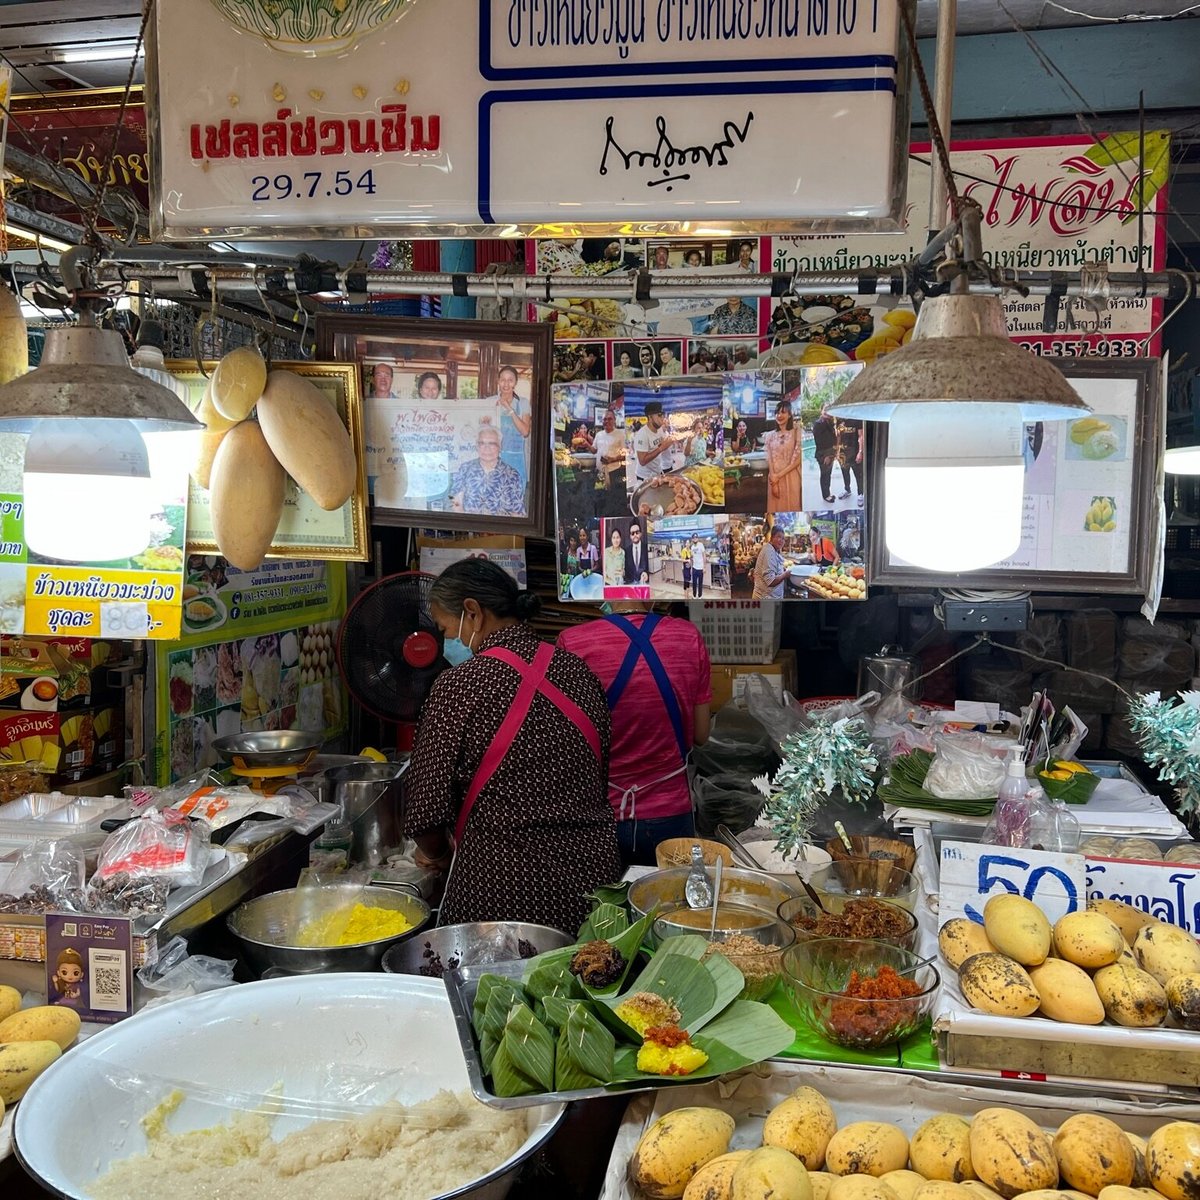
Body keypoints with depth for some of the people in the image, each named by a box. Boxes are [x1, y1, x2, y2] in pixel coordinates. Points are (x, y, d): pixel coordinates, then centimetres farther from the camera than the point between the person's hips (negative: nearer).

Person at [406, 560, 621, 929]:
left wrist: (435, 854, 12)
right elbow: (601, 780, 11)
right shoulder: (577, 670, 4)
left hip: (501, 891, -5)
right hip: (590, 878, 5)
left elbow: (428, 809, -9)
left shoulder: (458, 685, -12)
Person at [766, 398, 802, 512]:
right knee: (776, 507, 5)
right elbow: (769, 459, 2)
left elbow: (798, 460, -8)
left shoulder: (796, 432, -2)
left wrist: (779, 475, -11)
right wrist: (773, 477, -11)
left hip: (791, 477, -3)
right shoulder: (770, 435, 8)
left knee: (791, 506, 0)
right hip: (774, 478, 3)